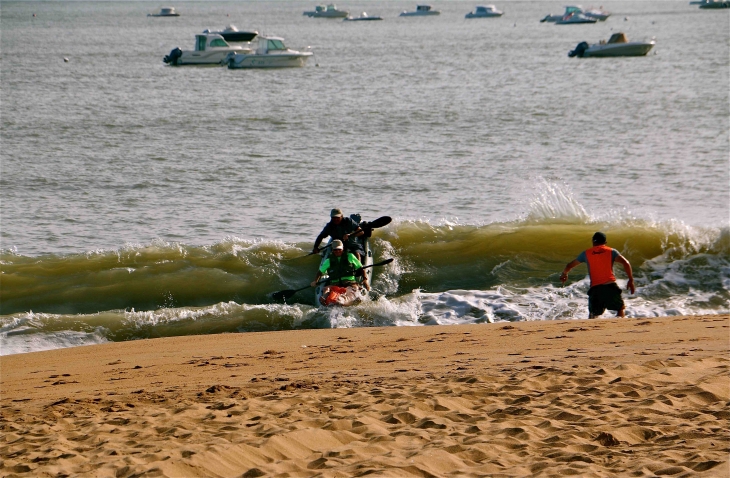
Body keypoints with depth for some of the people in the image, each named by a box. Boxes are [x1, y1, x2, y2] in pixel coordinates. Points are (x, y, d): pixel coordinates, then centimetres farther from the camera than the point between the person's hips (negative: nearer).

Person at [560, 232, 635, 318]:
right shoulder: (611, 251, 9)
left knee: (593, 315, 9)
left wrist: (564, 274, 46)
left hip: (595, 288, 1)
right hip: (610, 285, -1)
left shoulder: (586, 253, 14)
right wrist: (631, 280, -1)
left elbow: (569, 265, 25)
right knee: (620, 309, 16)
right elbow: (626, 263, -5)